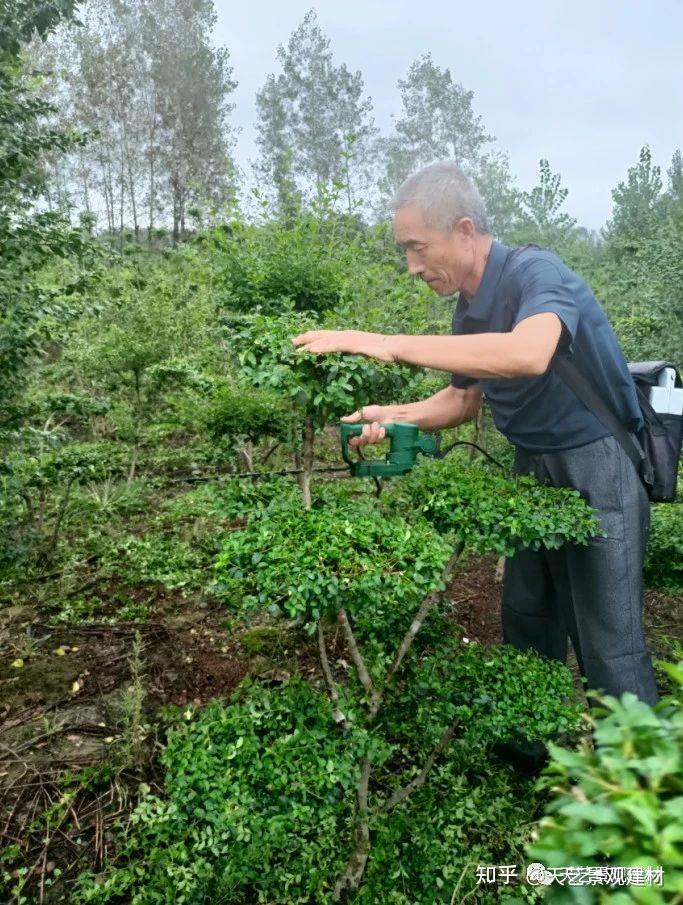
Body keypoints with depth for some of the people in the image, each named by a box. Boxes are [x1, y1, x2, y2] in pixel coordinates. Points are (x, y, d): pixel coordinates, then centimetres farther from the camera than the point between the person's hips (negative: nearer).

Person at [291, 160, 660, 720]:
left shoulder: (536, 272, -22)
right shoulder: (469, 309, 3)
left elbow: (529, 354, -44)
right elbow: (466, 398, 14)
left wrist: (389, 346, -42)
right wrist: (394, 417, -3)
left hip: (598, 469, -8)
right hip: (534, 469, 8)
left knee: (609, 646, 0)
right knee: (525, 625, 17)